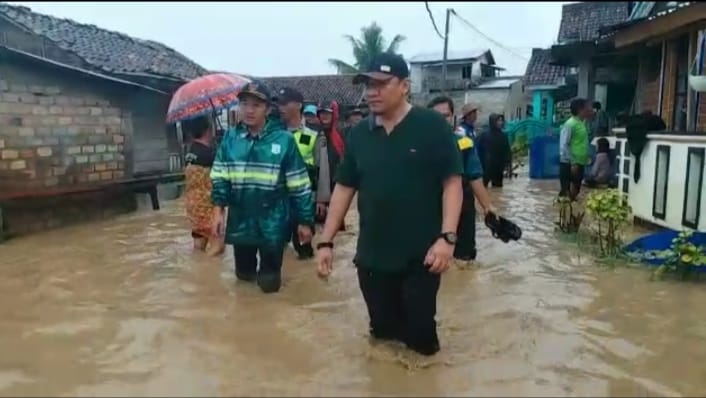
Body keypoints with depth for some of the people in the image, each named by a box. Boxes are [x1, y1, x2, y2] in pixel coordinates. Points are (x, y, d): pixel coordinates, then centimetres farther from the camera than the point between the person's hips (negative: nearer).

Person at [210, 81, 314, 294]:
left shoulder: (284, 139, -8)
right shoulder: (231, 138, 1)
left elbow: (299, 185, -5)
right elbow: (220, 177, 4)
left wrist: (305, 221, -3)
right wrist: (219, 209, -8)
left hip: (273, 224, -2)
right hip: (240, 222, 3)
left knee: (270, 283, 7)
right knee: (243, 273, 19)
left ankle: (267, 273, 39)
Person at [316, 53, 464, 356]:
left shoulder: (432, 126, -7)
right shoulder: (360, 133, 6)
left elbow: (452, 182, -9)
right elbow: (344, 187, 9)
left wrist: (447, 237, -19)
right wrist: (326, 241, 6)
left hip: (420, 256, -4)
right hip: (371, 256, 4)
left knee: (420, 334, 8)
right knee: (382, 331, 15)